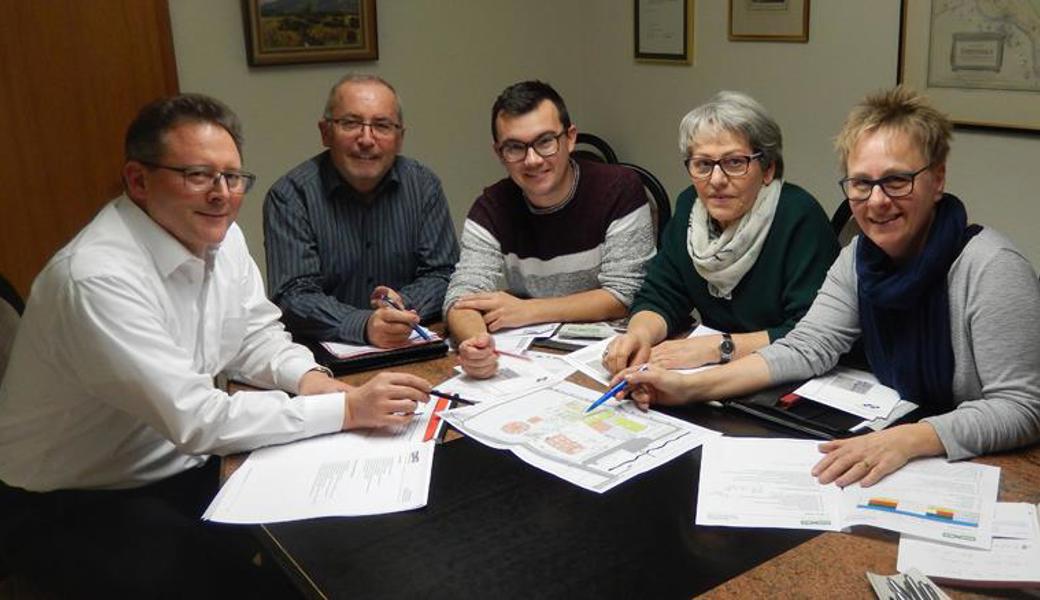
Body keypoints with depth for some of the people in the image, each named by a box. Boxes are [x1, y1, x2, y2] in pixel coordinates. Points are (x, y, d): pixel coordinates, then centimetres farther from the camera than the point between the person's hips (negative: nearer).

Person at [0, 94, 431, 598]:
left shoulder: (219, 235, -3)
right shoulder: (97, 277, -28)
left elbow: (257, 337, 8)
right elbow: (196, 419, -30)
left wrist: (310, 379, -14)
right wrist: (347, 409, -29)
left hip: (187, 468, 7)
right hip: (73, 508, -7)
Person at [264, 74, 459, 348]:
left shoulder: (424, 186, 4)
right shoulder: (289, 196, -7)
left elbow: (442, 273, 4)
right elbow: (293, 296, -13)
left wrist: (405, 304, -17)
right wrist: (364, 326, -28)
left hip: (412, 350, 3)